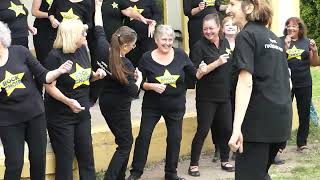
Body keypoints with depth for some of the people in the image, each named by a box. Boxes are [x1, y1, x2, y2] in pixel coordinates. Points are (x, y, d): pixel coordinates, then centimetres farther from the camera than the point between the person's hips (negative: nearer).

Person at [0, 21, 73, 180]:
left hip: (35, 114, 2)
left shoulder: (19, 52, -7)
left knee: (39, 159, 13)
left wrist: (59, 71, -17)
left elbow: (42, 77, -1)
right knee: (14, 165, 2)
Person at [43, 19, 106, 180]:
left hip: (82, 113, 7)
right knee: (65, 159, 0)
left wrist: (95, 75, -4)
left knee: (86, 156, 11)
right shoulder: (55, 56, -18)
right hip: (61, 116, -7)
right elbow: (50, 87, -18)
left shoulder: (82, 49, 4)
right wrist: (68, 101, -32)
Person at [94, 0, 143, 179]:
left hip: (106, 103, 8)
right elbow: (133, 92, -22)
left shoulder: (104, 50, -8)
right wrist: (139, 79, -2)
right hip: (119, 107, -8)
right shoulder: (125, 64, -24)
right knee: (125, 144, 2)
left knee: (125, 141, 17)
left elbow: (99, 31, 9)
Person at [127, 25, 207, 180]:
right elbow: (140, 83, -5)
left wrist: (201, 72, -18)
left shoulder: (180, 55, -4)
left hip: (176, 106, 2)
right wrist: (152, 86, -22)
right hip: (152, 105, -2)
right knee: (144, 136, -5)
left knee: (175, 138, 7)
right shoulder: (147, 58, -8)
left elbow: (194, 75, 3)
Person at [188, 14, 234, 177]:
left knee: (226, 128, 10)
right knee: (203, 130, -3)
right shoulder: (199, 46, -11)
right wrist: (217, 63, -23)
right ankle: (194, 164, 7)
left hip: (225, 95, 5)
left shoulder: (225, 42, 6)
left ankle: (225, 160, 25)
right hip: (207, 97, -5)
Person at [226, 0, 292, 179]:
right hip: (281, 117, 8)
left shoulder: (246, 35, -8)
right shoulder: (275, 38, 17)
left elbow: (246, 82, -19)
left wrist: (237, 127, -25)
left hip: (259, 119, -8)